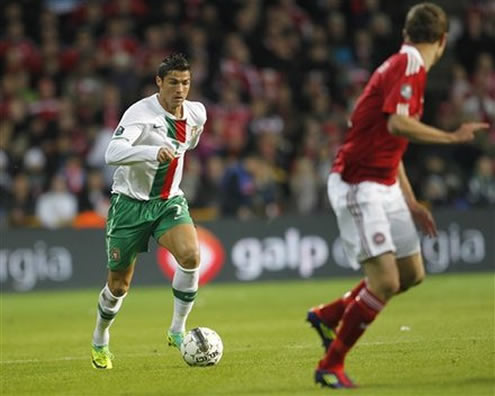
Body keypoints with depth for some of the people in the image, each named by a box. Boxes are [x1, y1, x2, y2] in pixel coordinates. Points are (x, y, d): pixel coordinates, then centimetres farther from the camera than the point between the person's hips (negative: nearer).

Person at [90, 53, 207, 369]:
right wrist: (153, 152, -52)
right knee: (119, 285, 6)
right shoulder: (141, 113, -22)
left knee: (191, 255, -26)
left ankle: (177, 331, -10)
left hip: (169, 201, 4)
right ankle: (100, 341, 34)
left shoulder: (197, 113, -2)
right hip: (131, 202, -4)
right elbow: (112, 153, -39)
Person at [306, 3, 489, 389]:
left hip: (384, 184, 10)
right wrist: (451, 137, -24)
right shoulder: (409, 65, -14)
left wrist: (411, 203, 21)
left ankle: (328, 315, 27)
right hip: (358, 186, -10)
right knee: (384, 281, -14)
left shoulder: (406, 65, 16)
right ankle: (331, 365, 0)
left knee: (412, 273, 11)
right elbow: (397, 124, -29)